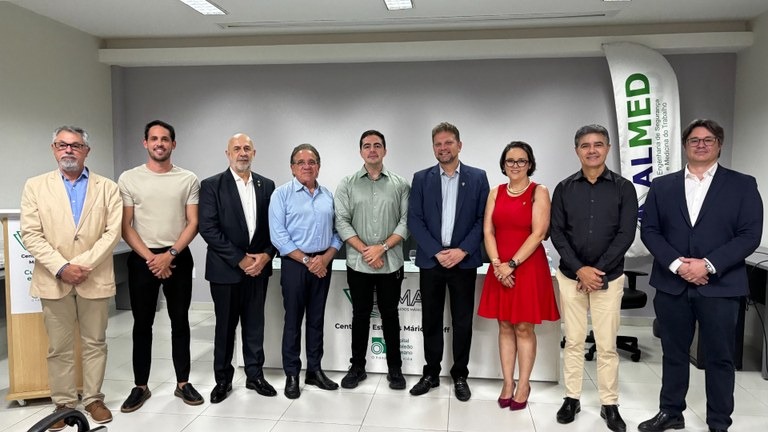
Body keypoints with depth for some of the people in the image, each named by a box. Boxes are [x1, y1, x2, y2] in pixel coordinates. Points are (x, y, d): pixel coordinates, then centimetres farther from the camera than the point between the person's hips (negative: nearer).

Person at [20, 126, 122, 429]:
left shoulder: (107, 188, 3)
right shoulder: (35, 186, 4)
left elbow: (112, 233, -5)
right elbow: (31, 235, -3)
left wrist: (84, 265, -14)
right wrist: (61, 267, -14)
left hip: (94, 279, 0)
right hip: (53, 280, 0)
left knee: (95, 344, 9)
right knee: (59, 347, 9)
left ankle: (93, 398, 22)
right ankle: (63, 402, 21)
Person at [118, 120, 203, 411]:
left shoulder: (188, 179, 1)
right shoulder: (129, 179, 0)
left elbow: (193, 224, -2)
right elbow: (125, 226, -2)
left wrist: (170, 254, -13)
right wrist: (150, 257, -10)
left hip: (178, 258, 0)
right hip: (141, 259, 0)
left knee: (180, 322, 8)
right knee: (142, 324, 8)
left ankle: (183, 383, 19)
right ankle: (140, 387, 19)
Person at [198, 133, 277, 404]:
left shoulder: (267, 185, 7)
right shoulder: (211, 186, -5)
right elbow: (208, 229, -12)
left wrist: (266, 255, -8)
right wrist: (240, 259, -14)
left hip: (258, 267, 3)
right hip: (226, 269, -3)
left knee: (255, 325, 11)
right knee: (225, 327, 8)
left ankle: (255, 375, 25)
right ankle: (223, 379, 22)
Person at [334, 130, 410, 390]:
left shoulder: (400, 185, 3)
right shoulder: (347, 184, 3)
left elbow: (406, 221, -3)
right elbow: (342, 222, -3)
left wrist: (383, 247, -14)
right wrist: (365, 250, -13)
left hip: (391, 263, 0)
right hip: (358, 264, 0)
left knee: (390, 315, 9)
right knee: (360, 315, 11)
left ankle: (394, 368, 22)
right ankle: (357, 367, 25)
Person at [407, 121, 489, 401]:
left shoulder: (477, 177, 3)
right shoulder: (421, 179, 5)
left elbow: (483, 219, -1)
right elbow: (414, 220, -1)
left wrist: (462, 251, -12)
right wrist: (437, 252, -11)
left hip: (464, 261, -1)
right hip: (430, 261, 1)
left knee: (463, 321, 6)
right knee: (431, 320, 9)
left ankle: (460, 376, 21)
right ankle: (431, 373, 23)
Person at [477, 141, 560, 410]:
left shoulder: (539, 192, -3)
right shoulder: (496, 193, 9)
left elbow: (538, 233, -12)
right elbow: (488, 231, 3)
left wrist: (512, 264, -16)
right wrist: (497, 264, -11)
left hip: (528, 267, -4)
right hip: (500, 269, 4)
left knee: (524, 328, 3)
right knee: (505, 326, 8)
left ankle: (524, 385, 14)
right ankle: (508, 383, 17)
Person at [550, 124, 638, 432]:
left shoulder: (623, 188, 0)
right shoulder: (564, 189, 3)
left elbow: (626, 234, -6)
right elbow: (557, 232, -2)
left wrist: (598, 270, -13)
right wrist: (580, 270, -12)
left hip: (609, 277, -1)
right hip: (570, 276, 1)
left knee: (607, 345, 4)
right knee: (573, 341, 8)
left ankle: (609, 404, 17)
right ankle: (572, 398, 20)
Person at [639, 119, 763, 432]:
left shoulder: (742, 185, 2)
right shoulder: (662, 186, 8)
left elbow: (750, 235, -6)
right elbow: (649, 230, 2)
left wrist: (708, 265, -16)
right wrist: (677, 264, -13)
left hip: (720, 286, -2)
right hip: (671, 284, 2)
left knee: (719, 358, 8)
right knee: (673, 353, 13)